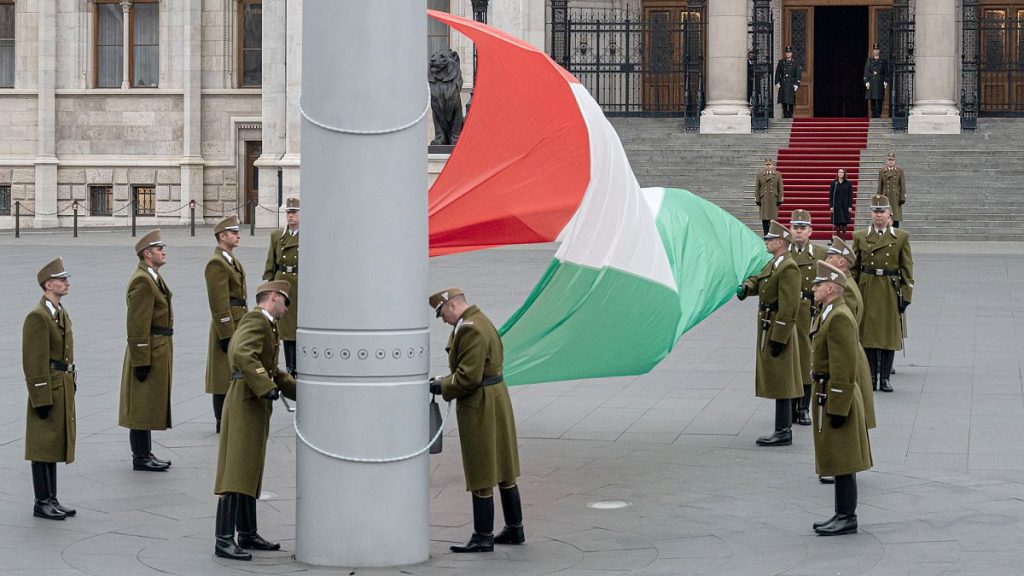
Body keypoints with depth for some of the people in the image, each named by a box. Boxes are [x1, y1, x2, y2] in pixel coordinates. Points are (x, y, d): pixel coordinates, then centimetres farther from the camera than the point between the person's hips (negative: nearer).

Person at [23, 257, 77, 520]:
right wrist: (41, 399, -19)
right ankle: (42, 503, 3)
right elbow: (34, 363, -18)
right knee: (44, 446, -2)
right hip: (48, 388, -9)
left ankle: (51, 499, 19)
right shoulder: (37, 316, -15)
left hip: (63, 388, 9)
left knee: (55, 445, 13)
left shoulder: (62, 314, 13)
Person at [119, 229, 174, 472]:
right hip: (150, 352, -10)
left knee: (149, 404, 15)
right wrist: (141, 360, -22)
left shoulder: (152, 277, 14)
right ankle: (141, 458, 3)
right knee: (143, 404, -3)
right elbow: (137, 325, -21)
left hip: (159, 350, 10)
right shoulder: (141, 281, -18)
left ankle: (145, 454, 22)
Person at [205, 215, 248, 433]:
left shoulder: (233, 261, 15)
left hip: (239, 323, 10)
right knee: (225, 373, -3)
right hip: (227, 325, -10)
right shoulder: (216, 263, -16)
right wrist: (226, 334, -21)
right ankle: (222, 422, 3)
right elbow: (219, 303, -20)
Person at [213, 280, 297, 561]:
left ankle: (248, 534, 23)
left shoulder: (266, 325, 22)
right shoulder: (256, 320, -10)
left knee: (250, 474, 15)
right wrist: (267, 387, -28)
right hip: (245, 403, -11)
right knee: (236, 473, -11)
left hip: (256, 405, 11)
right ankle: (224, 540, -12)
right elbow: (243, 354, -27)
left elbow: (272, 370, 30)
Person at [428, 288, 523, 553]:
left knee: (480, 476, -2)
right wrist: (446, 379, 7)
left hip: (480, 409, -10)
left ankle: (483, 537, 5)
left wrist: (443, 386, -9)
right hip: (497, 400, 10)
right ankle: (514, 530, 24)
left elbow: (468, 377, -24)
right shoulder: (481, 321, 12)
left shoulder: (470, 330, -21)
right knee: (503, 470, 16)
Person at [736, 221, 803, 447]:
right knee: (777, 381, 14)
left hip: (778, 330, -10)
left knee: (780, 383, -5)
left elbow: (789, 307, -22)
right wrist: (746, 287, 1)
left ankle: (783, 432, -1)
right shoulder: (773, 263, 11)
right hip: (768, 327, 10)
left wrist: (779, 338, -23)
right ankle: (784, 428, 21)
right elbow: (758, 280, 25)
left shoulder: (788, 268, -19)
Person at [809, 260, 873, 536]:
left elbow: (845, 368, -22)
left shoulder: (840, 318, -19)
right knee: (838, 462, 14)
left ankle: (847, 518, 2)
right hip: (827, 395, 10)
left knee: (842, 463, -3)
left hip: (836, 398, -10)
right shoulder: (829, 314, 13)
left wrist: (838, 408, -22)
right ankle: (842, 515, 21)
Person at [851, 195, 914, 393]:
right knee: (867, 334, 1)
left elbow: (907, 268, 3)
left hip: (891, 291, 0)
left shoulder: (901, 237, 3)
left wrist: (906, 295, -3)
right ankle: (871, 377, 10)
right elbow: (853, 267, 7)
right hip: (866, 291, 1)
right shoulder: (860, 237, 5)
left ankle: (885, 378, 11)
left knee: (889, 335, 2)